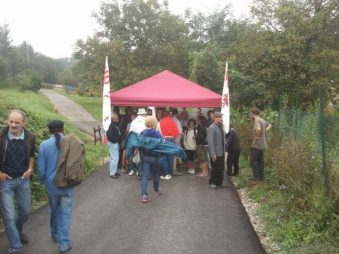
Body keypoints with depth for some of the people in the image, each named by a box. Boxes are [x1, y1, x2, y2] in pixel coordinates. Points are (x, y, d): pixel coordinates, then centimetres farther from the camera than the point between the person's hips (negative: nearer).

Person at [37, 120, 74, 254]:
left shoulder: (44, 145, -11)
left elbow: (41, 167, -5)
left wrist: (43, 181, 15)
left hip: (51, 184, 1)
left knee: (55, 211, 21)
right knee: (65, 213, 5)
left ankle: (55, 235, 39)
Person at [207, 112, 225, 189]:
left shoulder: (221, 126, 11)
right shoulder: (211, 128, -14)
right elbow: (210, 142, -18)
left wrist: (224, 150, 11)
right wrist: (213, 154, -20)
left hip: (221, 152, 8)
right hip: (215, 153, -8)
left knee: (221, 168, 12)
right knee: (215, 168, 1)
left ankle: (219, 182, 24)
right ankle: (212, 183, 16)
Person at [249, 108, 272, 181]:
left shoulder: (256, 121, -17)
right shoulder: (263, 120, 11)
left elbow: (258, 129, -37)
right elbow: (269, 125, 31)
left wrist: (257, 137, -23)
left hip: (256, 145, -9)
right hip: (262, 145, 9)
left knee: (253, 160, -1)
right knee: (260, 160, 13)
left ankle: (256, 176, -1)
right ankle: (261, 176, 17)